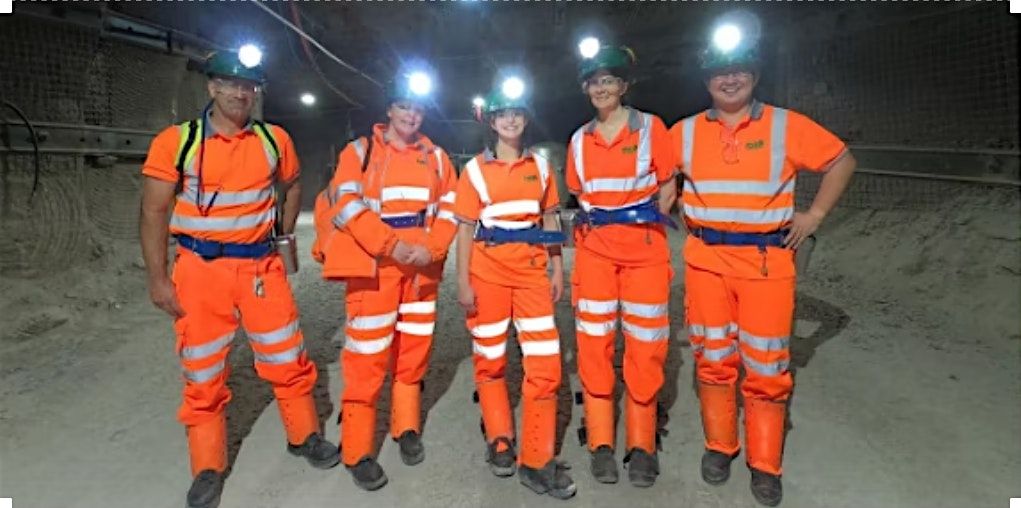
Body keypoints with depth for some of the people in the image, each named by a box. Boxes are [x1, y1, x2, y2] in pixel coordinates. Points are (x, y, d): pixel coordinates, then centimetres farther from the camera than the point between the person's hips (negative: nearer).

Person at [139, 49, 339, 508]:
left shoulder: (275, 140, 2)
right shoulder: (176, 141, -6)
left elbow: (291, 186, 20)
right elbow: (153, 212, -5)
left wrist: (283, 233, 13)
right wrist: (157, 279, -8)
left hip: (261, 265, 2)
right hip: (201, 268, -2)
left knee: (287, 358, 9)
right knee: (203, 372, 8)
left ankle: (305, 436, 31)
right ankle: (207, 469, 24)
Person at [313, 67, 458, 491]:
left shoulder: (436, 157, 12)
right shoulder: (360, 150, 1)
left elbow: (448, 209, 8)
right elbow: (347, 205, -10)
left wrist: (432, 248, -10)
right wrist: (391, 245, -18)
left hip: (423, 265, 4)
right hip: (373, 264, -4)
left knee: (415, 348, 12)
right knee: (367, 356, -4)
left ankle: (407, 429, 30)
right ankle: (358, 452, 8)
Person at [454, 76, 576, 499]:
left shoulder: (539, 165, 8)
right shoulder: (475, 169, 1)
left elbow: (550, 219, 11)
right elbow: (465, 228, 0)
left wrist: (557, 269, 5)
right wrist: (463, 281, -6)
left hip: (532, 270, 2)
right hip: (488, 271, -1)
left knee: (544, 362, -4)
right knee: (490, 358, 10)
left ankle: (537, 462, 7)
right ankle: (499, 439, 31)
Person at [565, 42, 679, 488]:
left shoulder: (651, 127, 0)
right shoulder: (579, 139, 9)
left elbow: (668, 186, 4)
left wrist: (646, 226, -4)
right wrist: (595, 226, 5)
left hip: (644, 247, -2)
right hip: (594, 248, 3)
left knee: (644, 347, 1)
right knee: (594, 345, 2)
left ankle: (641, 446, 15)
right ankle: (601, 443, 15)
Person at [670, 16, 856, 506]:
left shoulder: (787, 125, -2)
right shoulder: (685, 132, 3)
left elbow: (842, 161, 8)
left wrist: (815, 214, 1)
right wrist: (675, 211, 6)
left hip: (767, 262, -1)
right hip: (706, 260, 2)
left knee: (766, 367, 3)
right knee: (713, 360, 10)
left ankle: (765, 464, 19)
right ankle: (719, 446, 28)